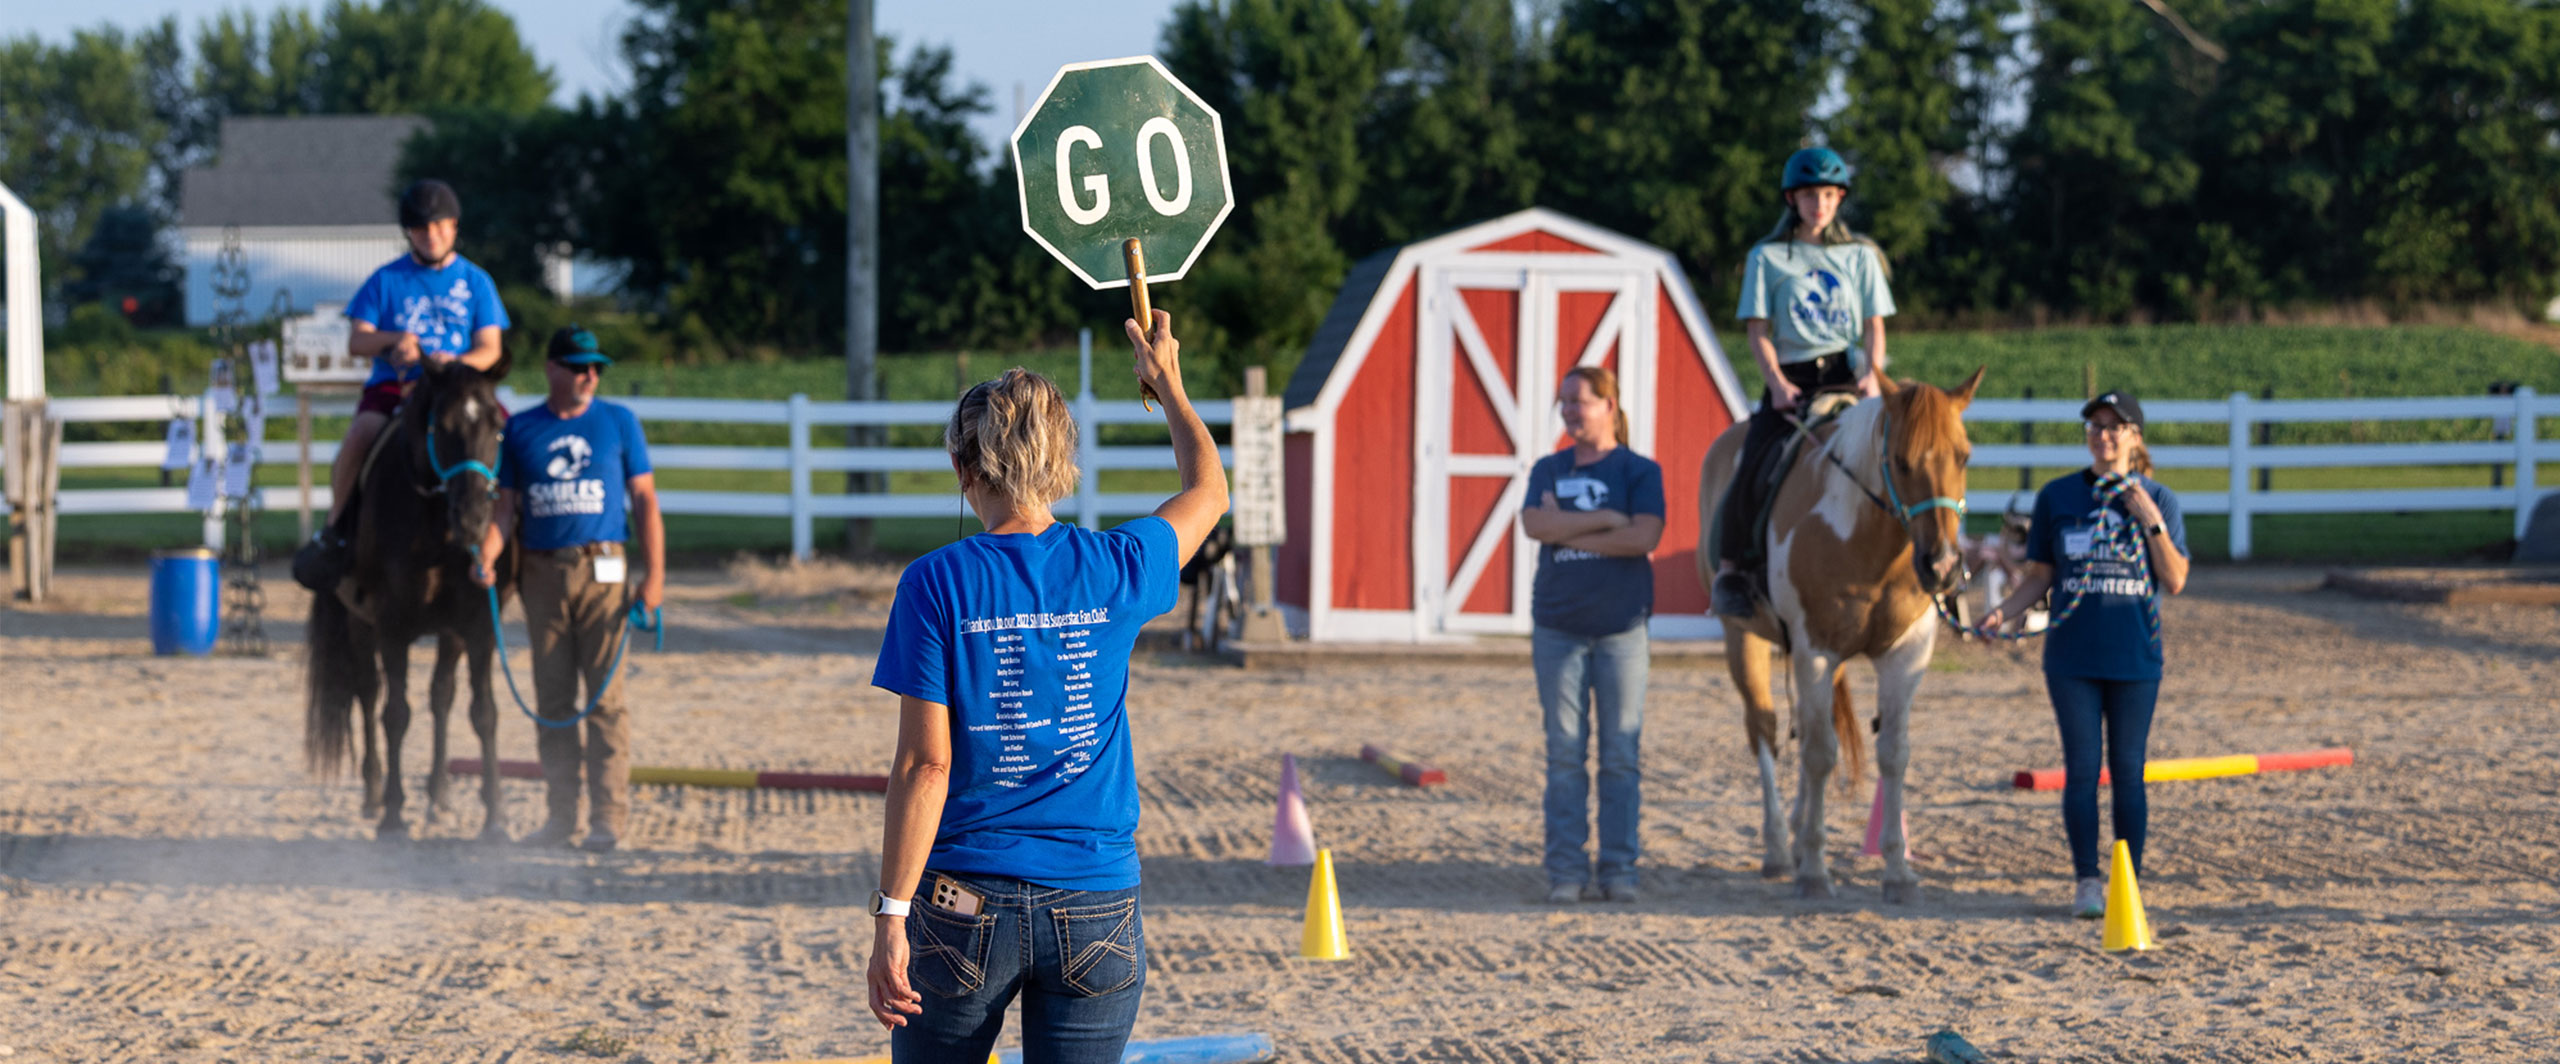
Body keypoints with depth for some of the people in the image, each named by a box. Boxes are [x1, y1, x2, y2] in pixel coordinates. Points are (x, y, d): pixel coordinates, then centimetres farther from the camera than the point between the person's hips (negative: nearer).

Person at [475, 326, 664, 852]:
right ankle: (561, 813, 12)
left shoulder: (619, 422, 5)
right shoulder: (520, 429, 9)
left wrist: (654, 575, -4)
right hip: (542, 572, 2)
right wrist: (488, 551, -11)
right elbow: (504, 503, 9)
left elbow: (644, 501, 4)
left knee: (605, 696, -6)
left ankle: (610, 816, -4)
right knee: (552, 699, 6)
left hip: (602, 569, -2)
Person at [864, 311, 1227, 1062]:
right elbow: (1208, 491, 21)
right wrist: (1168, 382, 38)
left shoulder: (938, 584, -7)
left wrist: (891, 916, -7)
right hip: (1095, 905, 2)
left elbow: (925, 763, -10)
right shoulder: (1116, 572, -1)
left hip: (964, 909, -2)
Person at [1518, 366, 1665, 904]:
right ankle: (1566, 871, 4)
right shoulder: (1549, 470, 9)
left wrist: (1569, 533, -12)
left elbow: (1645, 537, -15)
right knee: (1564, 753, 1)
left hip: (1621, 627, -2)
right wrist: (1607, 520, -14)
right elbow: (1535, 524, -9)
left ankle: (1619, 869, 6)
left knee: (1621, 753, 1)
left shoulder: (1640, 471, 1)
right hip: (1558, 628, 2)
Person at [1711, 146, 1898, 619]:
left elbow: (1874, 325, 9)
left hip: (1848, 375, 1)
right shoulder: (1768, 258, 8)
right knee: (1752, 468, -21)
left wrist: (1873, 375, -9)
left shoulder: (1860, 256, 14)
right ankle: (1731, 567, -8)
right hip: (1791, 378, -1)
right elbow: (1758, 329, 3)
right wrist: (1776, 383, -12)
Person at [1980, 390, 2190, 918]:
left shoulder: (2159, 500, 1)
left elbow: (2175, 582, -4)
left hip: (2135, 656, -1)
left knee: (2128, 771, 3)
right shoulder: (2057, 497, 4)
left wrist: (2151, 522, -15)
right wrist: (2003, 612, -10)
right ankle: (2086, 880, 8)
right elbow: (2039, 576, 7)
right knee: (2082, 770, 1)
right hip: (2072, 656, 1)